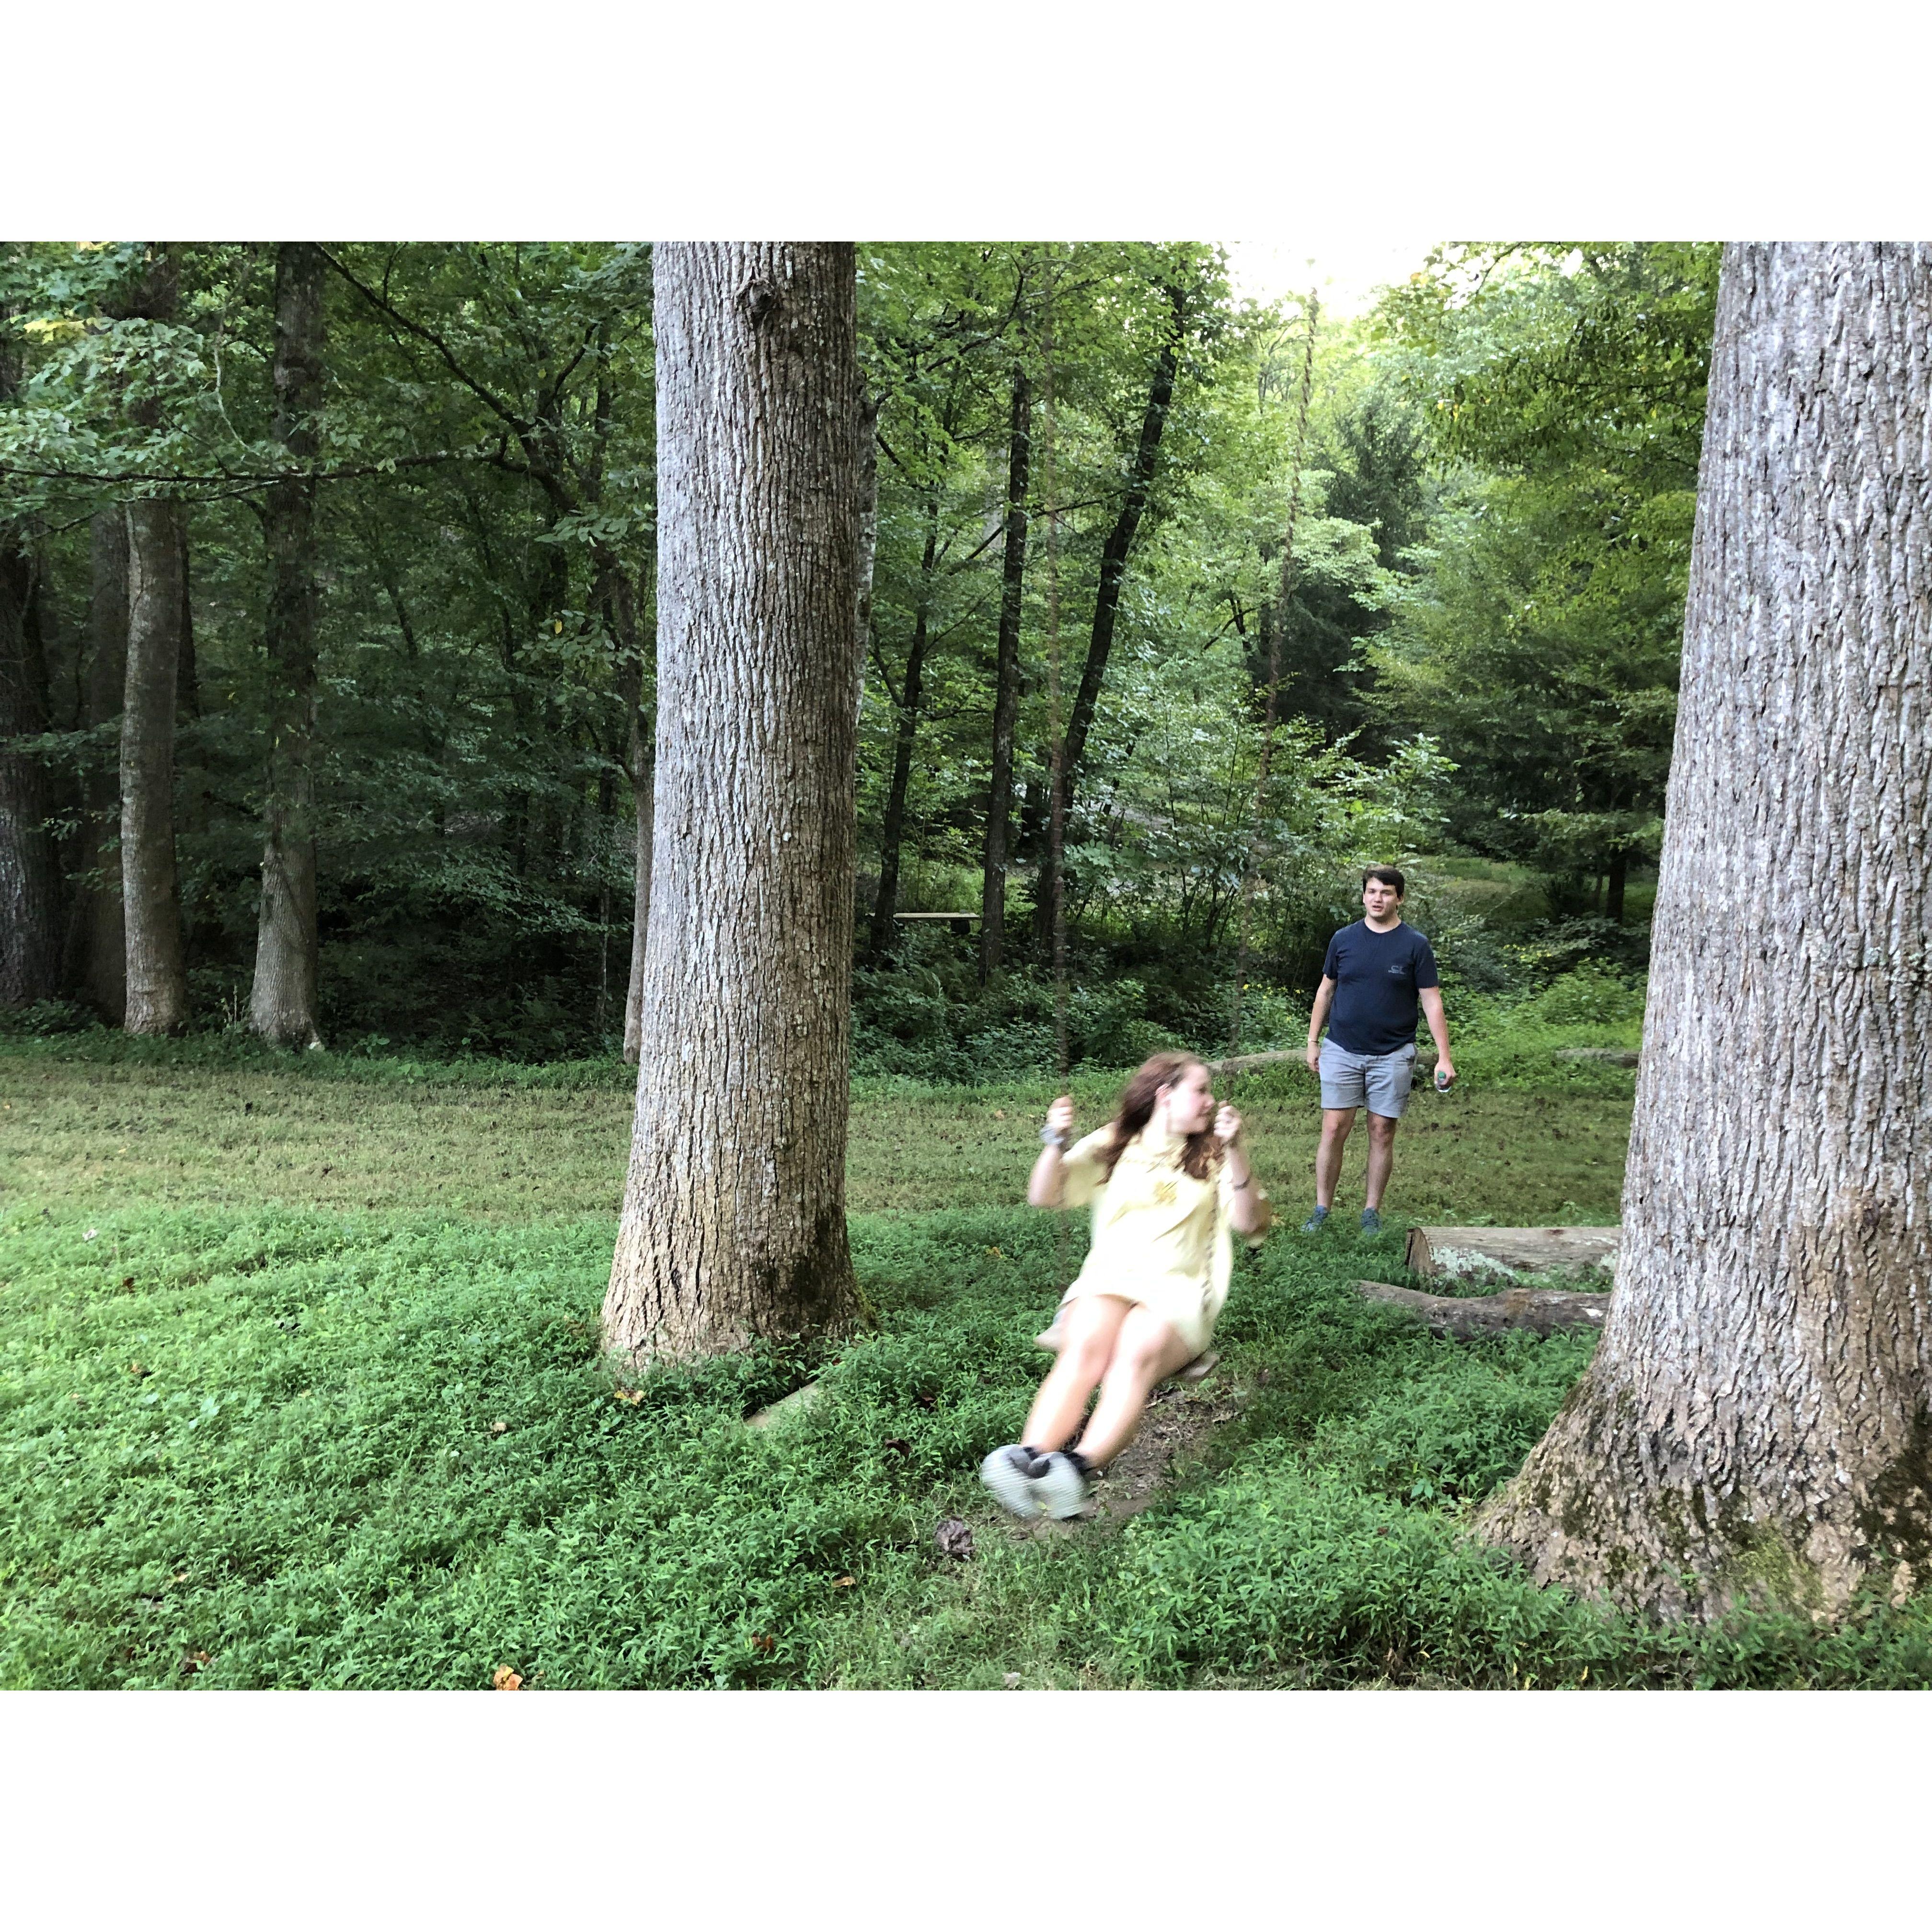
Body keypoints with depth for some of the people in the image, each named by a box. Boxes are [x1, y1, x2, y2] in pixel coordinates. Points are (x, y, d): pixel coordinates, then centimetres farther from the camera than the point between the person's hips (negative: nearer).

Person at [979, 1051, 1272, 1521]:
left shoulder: (1212, 1158, 19)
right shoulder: (1113, 1145, 17)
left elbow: (1251, 1223, 2)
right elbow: (1043, 1197, 7)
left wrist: (1235, 1152, -10)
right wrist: (1056, 1142, -11)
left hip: (1178, 1290, 0)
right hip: (1107, 1280, 0)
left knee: (1137, 1353, -34)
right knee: (1084, 1348, -33)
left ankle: (1082, 1469, -54)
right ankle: (1029, 1459, -52)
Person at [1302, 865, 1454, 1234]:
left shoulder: (1415, 944, -2)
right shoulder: (1343, 939, 4)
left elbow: (1432, 1001, -3)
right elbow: (1326, 990, 12)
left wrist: (1444, 1056, -8)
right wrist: (1312, 1041, 9)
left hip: (1393, 1054, -1)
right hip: (1342, 1051, 1)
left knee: (1382, 1133, 4)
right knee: (1334, 1130, -2)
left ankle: (1371, 1211, 16)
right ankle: (1322, 1209, 8)